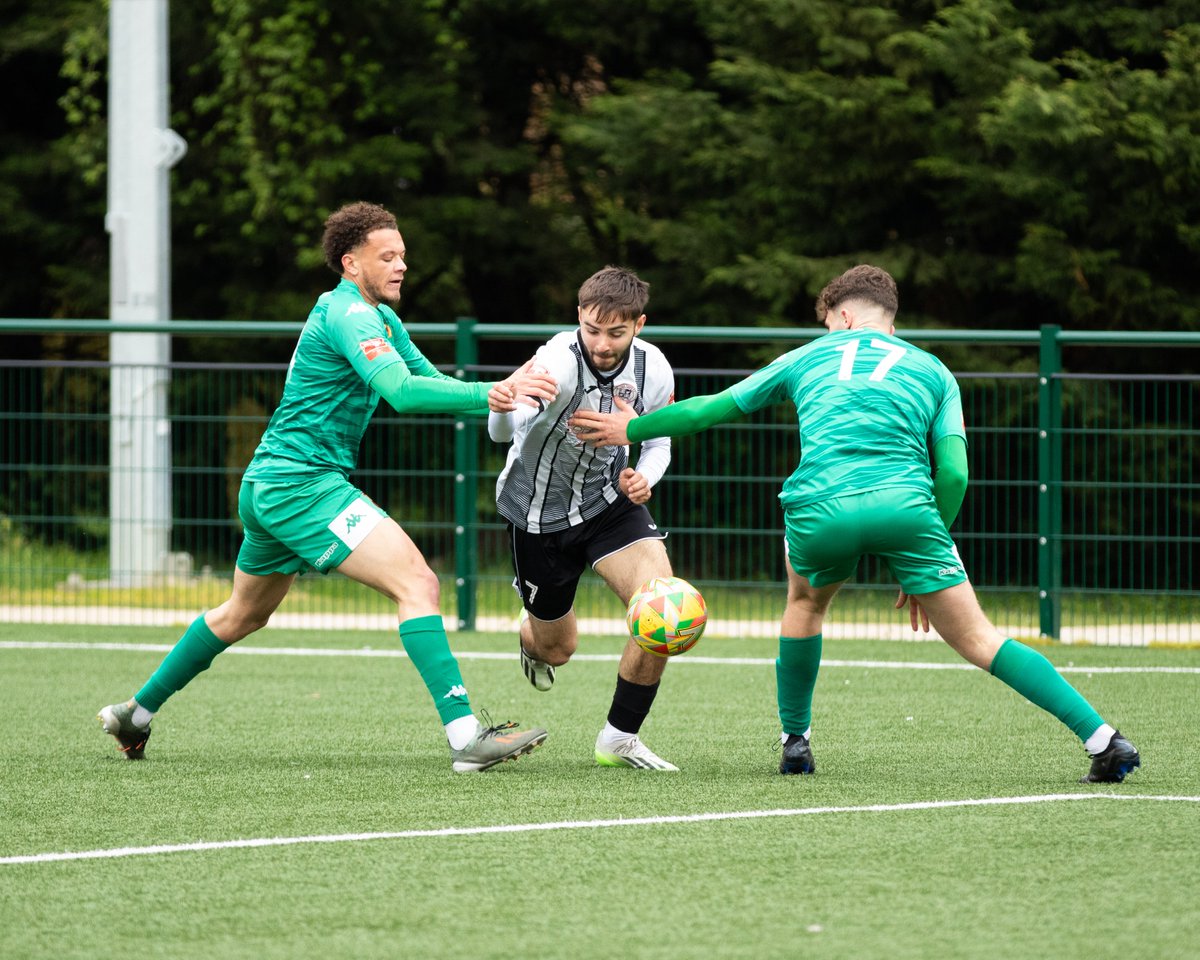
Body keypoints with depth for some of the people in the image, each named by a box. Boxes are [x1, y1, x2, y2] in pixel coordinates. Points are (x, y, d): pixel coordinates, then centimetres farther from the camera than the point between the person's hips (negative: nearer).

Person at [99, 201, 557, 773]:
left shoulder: (382, 317, 15)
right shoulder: (349, 314, -17)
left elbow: (429, 380, 13)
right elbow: (401, 392, -30)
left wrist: (495, 395, -5)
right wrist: (488, 394, -35)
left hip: (269, 486, 11)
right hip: (303, 484, -11)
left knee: (243, 614, 28)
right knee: (417, 583, -20)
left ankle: (136, 714, 39)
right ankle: (465, 736, -29)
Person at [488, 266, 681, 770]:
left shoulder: (652, 369, -15)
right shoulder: (559, 362, -33)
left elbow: (658, 440, 5)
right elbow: (502, 431, -50)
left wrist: (643, 478, -18)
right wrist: (507, 399, -75)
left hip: (609, 500, 3)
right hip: (539, 514, -3)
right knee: (556, 649, 13)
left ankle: (620, 738, -1)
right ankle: (531, 636, 56)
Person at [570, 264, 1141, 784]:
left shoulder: (810, 357, 27)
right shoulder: (931, 371, 24)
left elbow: (711, 408, 35)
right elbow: (953, 472, 12)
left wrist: (632, 429, 50)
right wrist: (921, 569, 21)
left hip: (820, 507, 0)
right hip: (905, 505, 0)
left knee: (806, 600, 34)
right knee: (977, 641, 2)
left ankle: (795, 741, 35)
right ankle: (1101, 738, -10)